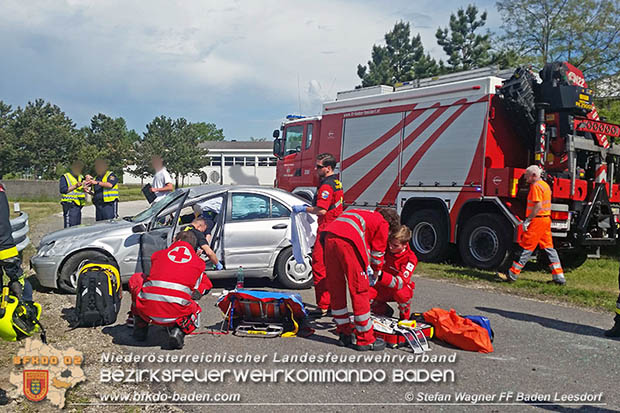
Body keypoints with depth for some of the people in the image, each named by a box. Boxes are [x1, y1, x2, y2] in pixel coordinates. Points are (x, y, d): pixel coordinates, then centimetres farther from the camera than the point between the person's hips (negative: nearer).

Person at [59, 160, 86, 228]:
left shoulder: (80, 178, 20)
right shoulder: (65, 177, -1)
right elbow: (63, 190, -13)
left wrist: (84, 188, -2)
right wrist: (75, 186, -21)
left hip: (78, 206, 7)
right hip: (69, 205, -7)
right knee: (70, 227, -13)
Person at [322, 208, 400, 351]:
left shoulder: (367, 215, 37)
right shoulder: (383, 223, 16)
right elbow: (378, 252, 19)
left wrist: (367, 267, 48)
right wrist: (377, 271, 37)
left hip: (328, 237, 8)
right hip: (347, 241, -8)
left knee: (336, 290, 14)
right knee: (359, 291, 1)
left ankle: (344, 334, 24)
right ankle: (365, 340, 8)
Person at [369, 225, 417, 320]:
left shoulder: (410, 258, -22)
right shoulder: (385, 247, -12)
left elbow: (400, 283, -34)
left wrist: (381, 276, -50)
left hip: (399, 289, -3)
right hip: (383, 288, 3)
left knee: (402, 294, -39)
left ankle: (405, 318, -5)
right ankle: (386, 312, 7)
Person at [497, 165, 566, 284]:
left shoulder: (536, 186, -13)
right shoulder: (545, 185, 17)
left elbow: (538, 206, -22)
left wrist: (528, 220, -18)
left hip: (537, 220, -10)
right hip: (546, 219, 10)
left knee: (526, 248, -6)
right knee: (549, 247, 12)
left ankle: (512, 274, -1)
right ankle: (559, 277, 13)